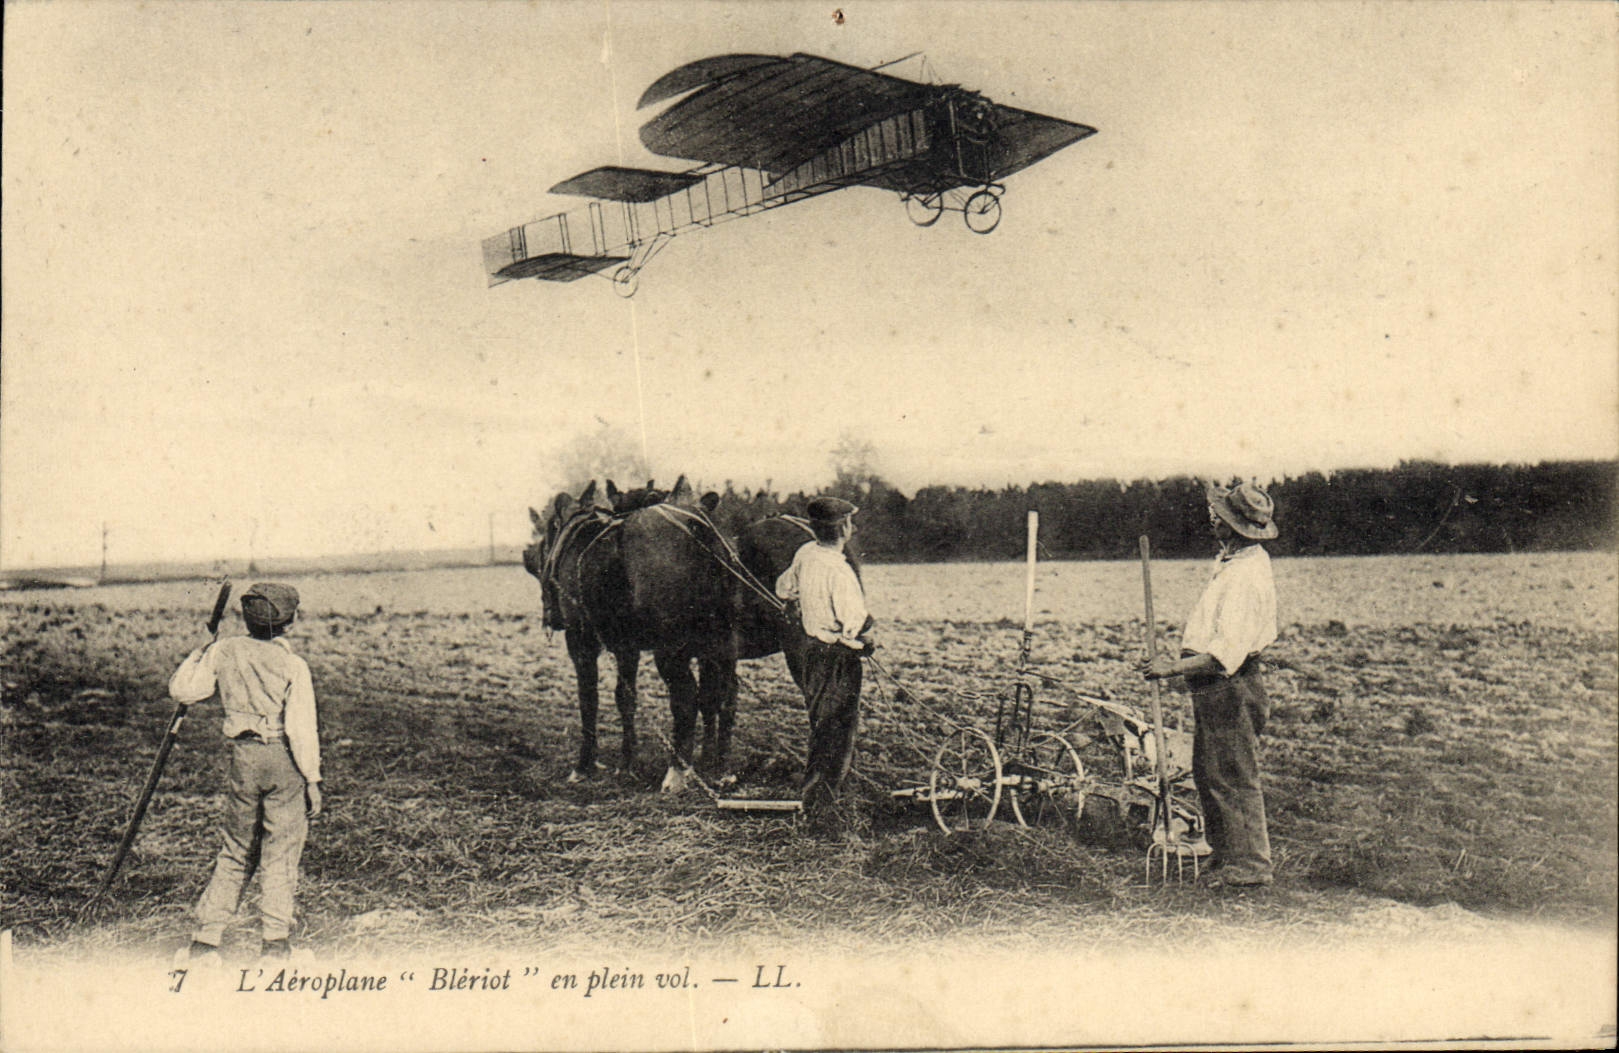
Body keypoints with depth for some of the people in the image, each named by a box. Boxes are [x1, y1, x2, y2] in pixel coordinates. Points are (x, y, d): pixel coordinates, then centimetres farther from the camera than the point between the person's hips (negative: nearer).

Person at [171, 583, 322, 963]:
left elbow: (181, 691, 10)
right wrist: (312, 779, -6)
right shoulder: (292, 665, -9)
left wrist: (198, 655, 26)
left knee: (235, 853, 16)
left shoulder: (224, 651, 1)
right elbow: (300, 728, -12)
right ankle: (275, 943, 6)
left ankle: (205, 940, 15)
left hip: (244, 757, 4)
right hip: (284, 761, -4)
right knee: (280, 855, 5)